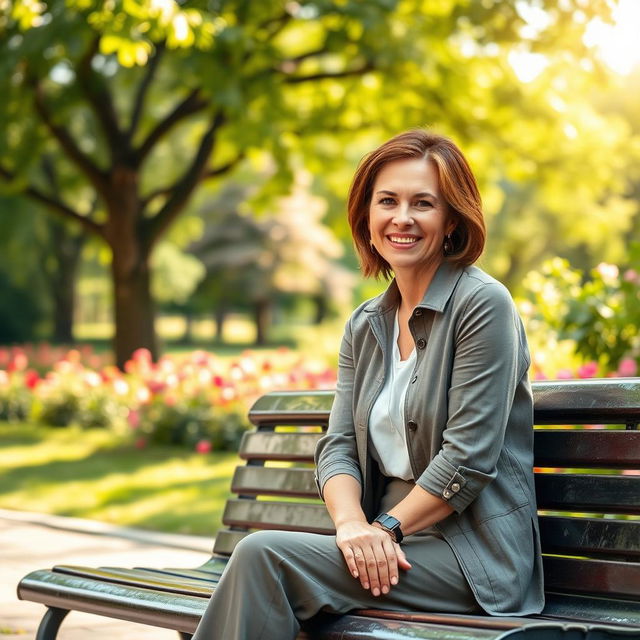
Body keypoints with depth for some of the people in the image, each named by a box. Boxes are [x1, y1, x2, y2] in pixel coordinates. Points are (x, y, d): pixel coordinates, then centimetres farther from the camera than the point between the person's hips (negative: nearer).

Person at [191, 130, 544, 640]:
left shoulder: (481, 304, -8)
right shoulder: (365, 326, 14)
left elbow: (469, 458, -14)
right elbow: (338, 445, 5)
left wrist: (385, 529, -15)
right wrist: (352, 524, -14)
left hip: (473, 557, -6)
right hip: (390, 545, 6)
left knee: (265, 555, -24)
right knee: (258, 558, -22)